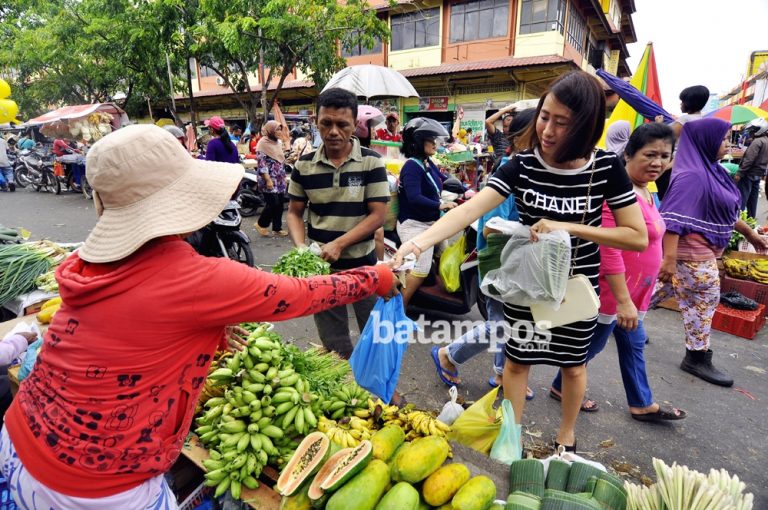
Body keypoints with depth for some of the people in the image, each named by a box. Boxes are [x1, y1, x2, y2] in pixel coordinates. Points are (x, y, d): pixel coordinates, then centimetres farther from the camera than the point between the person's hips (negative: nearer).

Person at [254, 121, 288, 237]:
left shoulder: (278, 142, 14)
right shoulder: (263, 143, -10)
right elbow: (261, 163, -17)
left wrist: (284, 178, 18)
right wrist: (268, 180, -22)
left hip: (279, 180, 8)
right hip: (269, 180, -8)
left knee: (279, 205, 7)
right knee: (273, 204, -12)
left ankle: (277, 228, 16)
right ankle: (261, 224, 8)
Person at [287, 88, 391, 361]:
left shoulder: (371, 162, -7)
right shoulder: (304, 165, 0)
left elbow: (377, 215, -11)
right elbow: (294, 213, 6)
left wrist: (338, 244, -21)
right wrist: (301, 247, -13)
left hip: (362, 265, -2)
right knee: (333, 344, 17)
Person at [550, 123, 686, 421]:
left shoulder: (645, 192, 9)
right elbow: (609, 250, -28)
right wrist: (623, 300, -27)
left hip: (633, 292, 10)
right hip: (613, 292, -10)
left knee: (634, 346, 22)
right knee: (592, 345, 9)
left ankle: (641, 404, 40)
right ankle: (561, 387, 31)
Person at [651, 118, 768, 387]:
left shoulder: (711, 170, 10)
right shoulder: (692, 175, -21)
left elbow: (725, 211, 21)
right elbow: (674, 219, -28)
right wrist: (669, 258, -31)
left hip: (701, 250, 9)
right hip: (692, 252, -9)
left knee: (666, 290, 18)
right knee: (703, 300, 3)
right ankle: (697, 358, 19)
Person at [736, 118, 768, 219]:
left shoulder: (757, 141, -16)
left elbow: (749, 160, -21)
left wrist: (740, 173, -19)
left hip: (749, 174, -9)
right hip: (758, 174, 9)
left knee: (742, 197, -7)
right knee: (753, 197, 13)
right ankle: (751, 217, 18)